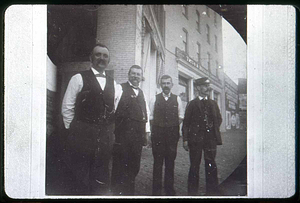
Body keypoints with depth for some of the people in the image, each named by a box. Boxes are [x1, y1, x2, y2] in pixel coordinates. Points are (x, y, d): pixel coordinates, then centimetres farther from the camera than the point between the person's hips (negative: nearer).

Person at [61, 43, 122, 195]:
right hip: (81, 136, -4)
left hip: (105, 137, 4)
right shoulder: (79, 78, 0)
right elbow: (67, 107, 0)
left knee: (101, 181, 10)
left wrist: (108, 129, 14)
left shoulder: (113, 83, 13)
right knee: (79, 179, 1)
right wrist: (74, 130, -1)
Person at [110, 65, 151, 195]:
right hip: (122, 134, -6)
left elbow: (146, 113, 22)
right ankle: (117, 192, 10)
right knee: (119, 166, 0)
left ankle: (129, 192, 21)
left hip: (137, 135, 6)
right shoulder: (120, 89, -3)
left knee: (134, 167, 10)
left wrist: (146, 132, 17)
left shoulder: (142, 93, 18)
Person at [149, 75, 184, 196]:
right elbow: (151, 117, 8)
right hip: (157, 134, -1)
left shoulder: (177, 99, 7)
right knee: (157, 162, 1)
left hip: (172, 134, 1)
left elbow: (180, 117, 10)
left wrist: (173, 127, 1)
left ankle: (169, 189, 15)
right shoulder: (155, 99, 6)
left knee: (170, 162, 5)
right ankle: (156, 189, 8)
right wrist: (155, 130, 1)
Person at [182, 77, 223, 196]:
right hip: (196, 138, -2)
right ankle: (192, 192, 11)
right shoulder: (192, 104, 4)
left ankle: (212, 192, 10)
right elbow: (186, 123, 1)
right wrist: (185, 139, -6)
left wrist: (214, 128, 7)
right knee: (194, 166, 2)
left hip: (210, 138, 3)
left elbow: (219, 119, 25)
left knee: (211, 166, 2)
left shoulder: (213, 104, 14)